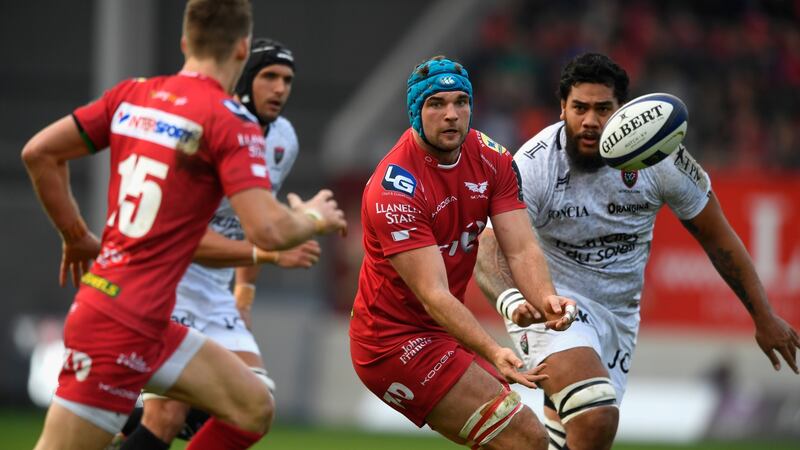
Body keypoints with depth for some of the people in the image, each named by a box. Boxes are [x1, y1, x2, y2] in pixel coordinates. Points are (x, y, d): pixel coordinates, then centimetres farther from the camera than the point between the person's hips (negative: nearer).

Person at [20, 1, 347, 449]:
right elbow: (267, 230, -21)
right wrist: (314, 219, 1)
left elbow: (39, 152, 10)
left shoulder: (132, 94, 9)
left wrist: (77, 236, 19)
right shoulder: (231, 121, -12)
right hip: (124, 325, -9)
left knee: (254, 408, 13)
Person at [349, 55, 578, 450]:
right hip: (395, 341, -9)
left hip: (445, 330, 9)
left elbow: (521, 250, -10)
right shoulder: (394, 189, -25)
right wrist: (493, 354, -44)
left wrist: (545, 299, -32)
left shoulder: (491, 158, -2)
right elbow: (433, 294, -31)